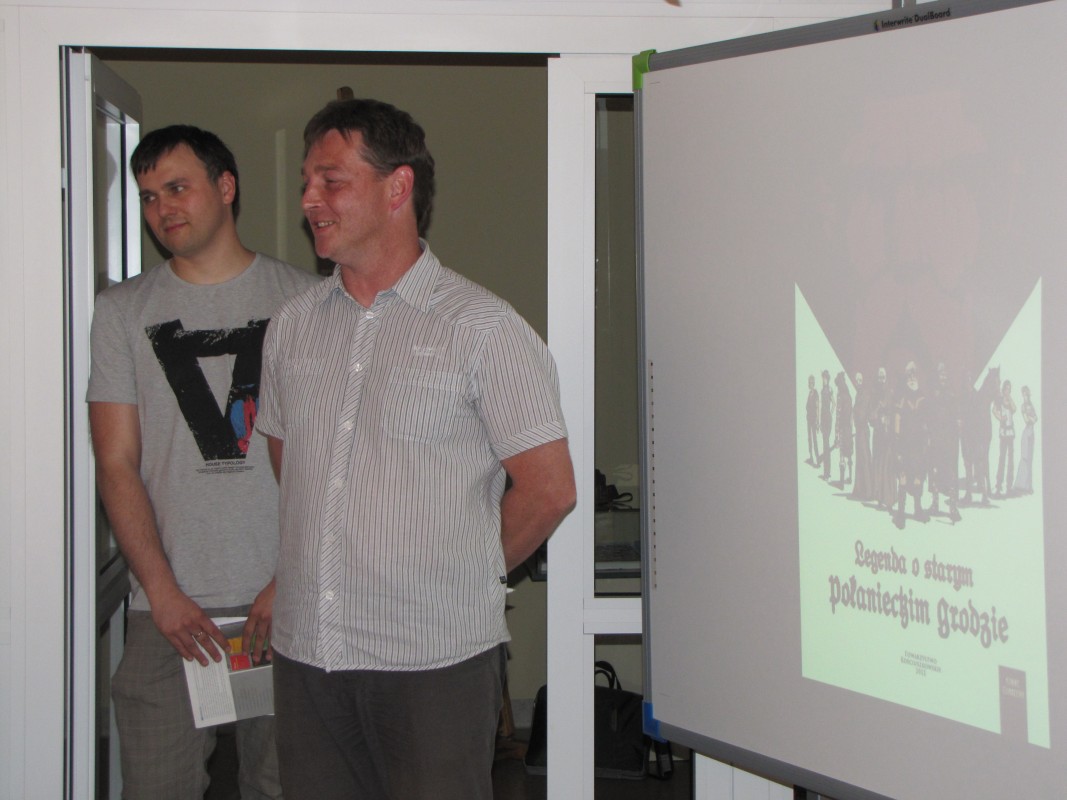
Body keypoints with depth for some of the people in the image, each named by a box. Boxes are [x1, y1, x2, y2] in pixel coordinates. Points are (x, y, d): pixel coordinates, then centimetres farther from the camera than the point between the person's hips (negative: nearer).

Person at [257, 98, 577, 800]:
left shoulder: (483, 327, -6)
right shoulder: (293, 326, 11)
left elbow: (549, 490, -5)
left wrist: (465, 580, 5)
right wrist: (330, 572, 14)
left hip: (436, 661, -5)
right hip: (306, 653, 5)